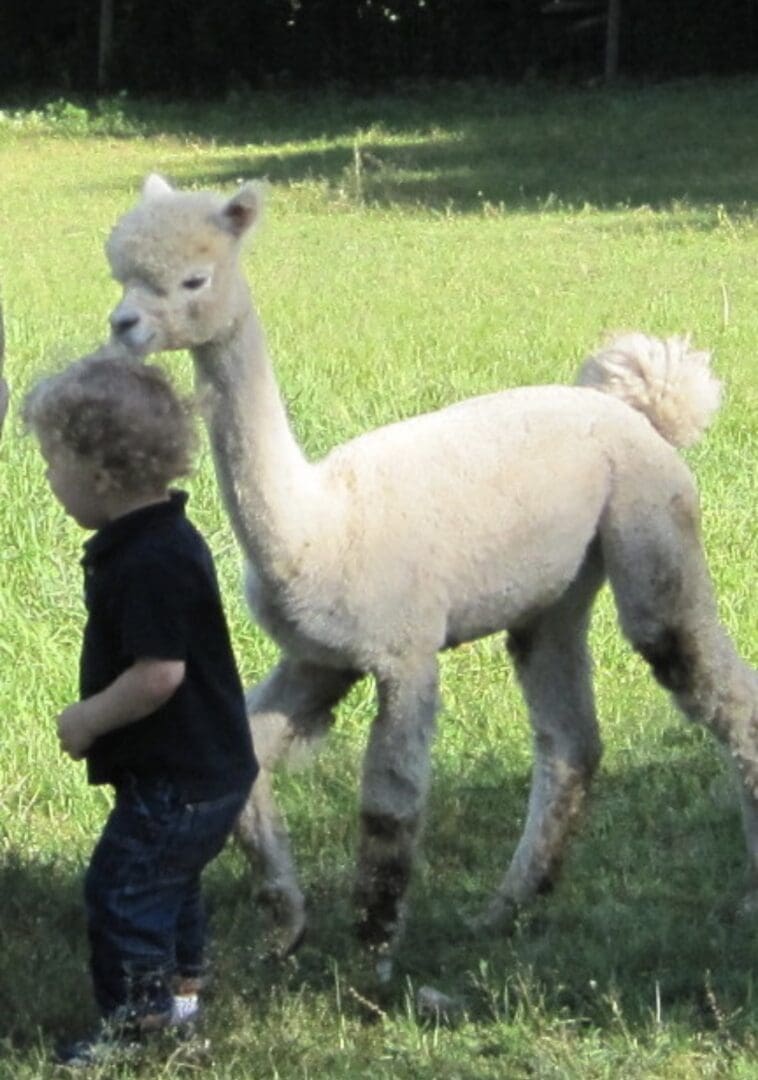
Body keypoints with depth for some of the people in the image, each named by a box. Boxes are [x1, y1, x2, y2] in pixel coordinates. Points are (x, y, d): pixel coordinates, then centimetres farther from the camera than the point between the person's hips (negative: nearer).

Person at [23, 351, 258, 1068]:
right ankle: (178, 991, 42)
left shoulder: (149, 564, -28)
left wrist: (88, 721, -18)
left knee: (121, 889, -4)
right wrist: (97, 718, 13)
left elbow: (160, 672, -31)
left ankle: (132, 1028, 2)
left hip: (177, 783, -11)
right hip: (205, 766, 11)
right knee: (168, 880, 26)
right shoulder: (160, 538, 6)